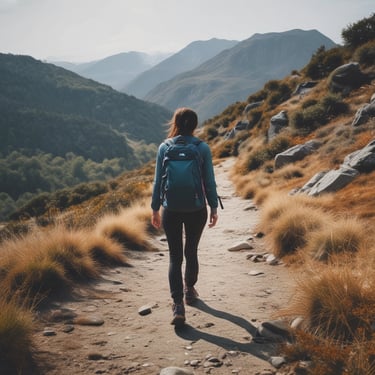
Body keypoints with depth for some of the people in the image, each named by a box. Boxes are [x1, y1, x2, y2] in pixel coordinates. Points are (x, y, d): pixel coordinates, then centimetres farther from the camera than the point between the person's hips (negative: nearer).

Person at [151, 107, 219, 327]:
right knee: (191, 252, 19)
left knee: (175, 257, 4)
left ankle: (178, 305, -7)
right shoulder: (203, 148, -5)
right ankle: (189, 290, 40)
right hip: (196, 210, 0)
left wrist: (155, 209, 9)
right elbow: (209, 181, -3)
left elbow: (158, 181, 0)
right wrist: (214, 208, 7)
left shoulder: (165, 148, -3)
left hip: (171, 210, 0)